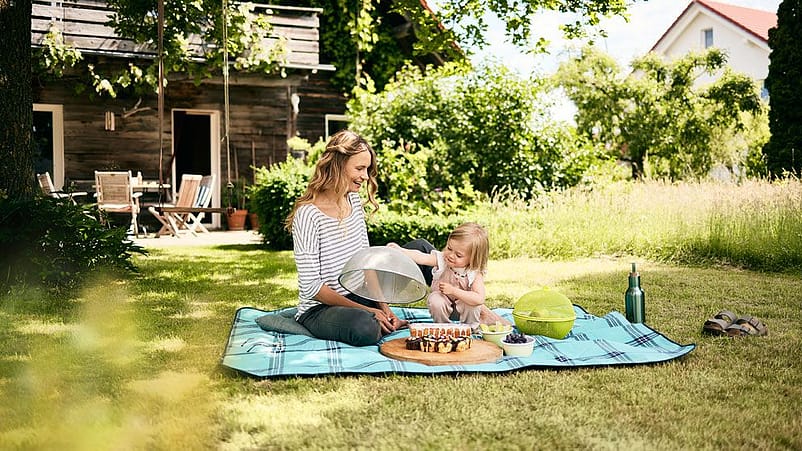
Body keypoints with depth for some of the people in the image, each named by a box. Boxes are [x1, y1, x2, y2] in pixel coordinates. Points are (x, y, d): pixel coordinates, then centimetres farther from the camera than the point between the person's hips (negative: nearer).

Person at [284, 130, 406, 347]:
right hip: (318, 308, -7)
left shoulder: (354, 200, 3)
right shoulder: (308, 214, -20)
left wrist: (384, 307, -5)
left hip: (358, 296, 7)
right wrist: (365, 310, -20)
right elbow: (311, 286, -20)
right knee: (366, 328, -40)